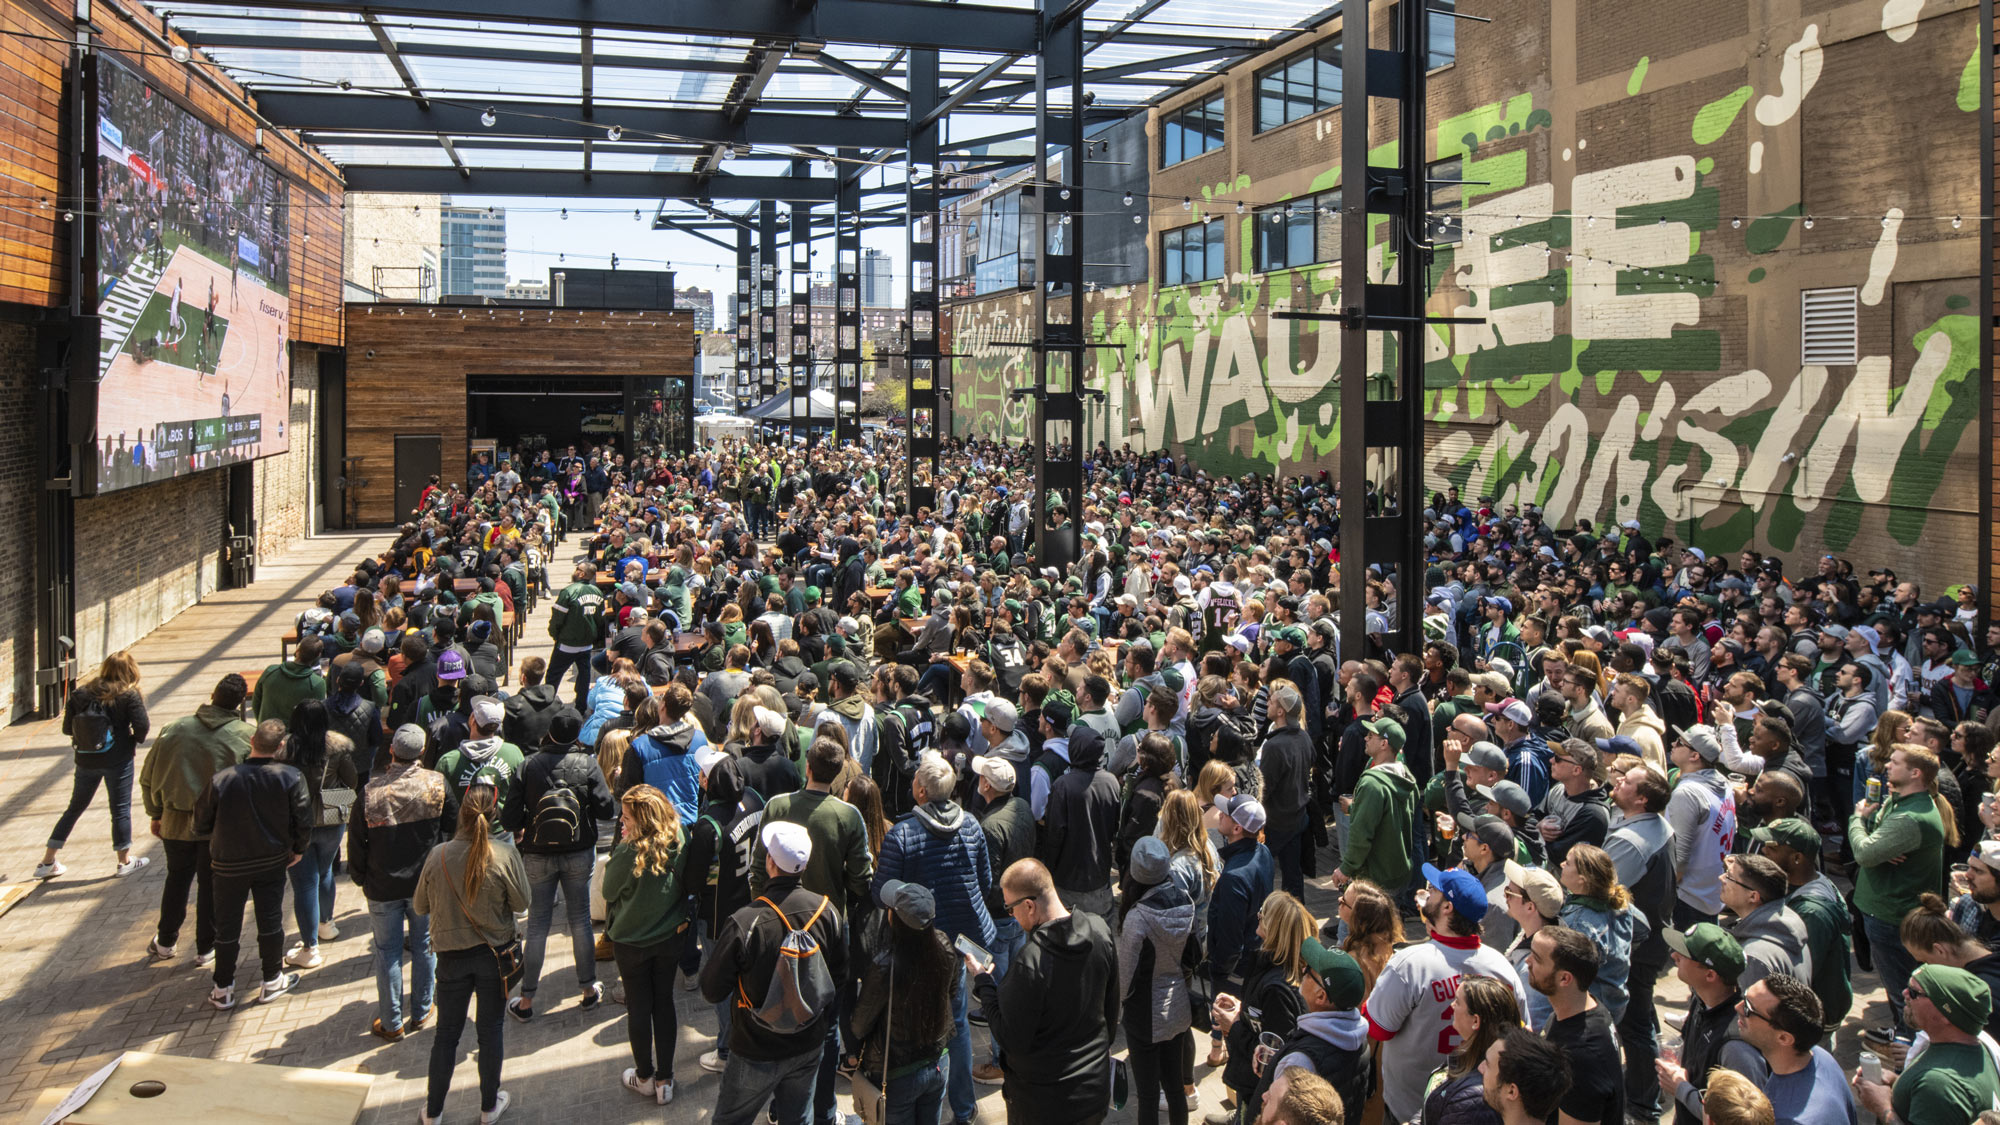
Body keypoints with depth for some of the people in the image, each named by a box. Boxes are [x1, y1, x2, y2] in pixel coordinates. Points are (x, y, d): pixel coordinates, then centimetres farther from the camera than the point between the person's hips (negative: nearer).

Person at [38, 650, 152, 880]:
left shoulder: (80, 693, 1)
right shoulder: (129, 695, -10)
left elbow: (67, 728, 2)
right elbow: (142, 726, -15)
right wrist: (135, 740, 5)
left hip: (85, 760, 4)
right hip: (117, 760, -4)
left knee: (75, 808, 17)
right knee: (120, 809, 6)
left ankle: (48, 861, 22)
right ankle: (124, 861, 14)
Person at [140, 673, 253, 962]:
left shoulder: (174, 729, -4)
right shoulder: (246, 736, -12)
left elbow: (149, 778, 3)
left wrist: (155, 814, 14)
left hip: (176, 822, 2)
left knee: (177, 879, 20)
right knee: (211, 884, 11)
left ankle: (166, 942, 31)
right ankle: (206, 948, 19)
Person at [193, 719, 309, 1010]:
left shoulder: (221, 780, -20)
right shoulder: (291, 778, -18)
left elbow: (201, 825, -10)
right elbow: (303, 821, -12)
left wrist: (218, 842, 11)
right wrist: (297, 849, 7)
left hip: (228, 864, 0)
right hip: (273, 862, 1)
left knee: (227, 926, 13)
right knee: (270, 920, 14)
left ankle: (223, 990, 23)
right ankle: (272, 981, 25)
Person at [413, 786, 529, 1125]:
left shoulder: (438, 855, -14)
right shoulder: (506, 854, -19)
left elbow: (420, 906, -2)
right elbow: (521, 903, -9)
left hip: (452, 956, 1)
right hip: (494, 953, -1)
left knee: (446, 1033, 15)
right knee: (491, 1030, 14)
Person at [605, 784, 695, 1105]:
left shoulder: (630, 853, -30)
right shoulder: (679, 841, -14)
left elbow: (609, 891, -12)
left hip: (632, 942, -4)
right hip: (670, 937, 4)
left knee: (639, 1008, 14)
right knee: (664, 1003, 17)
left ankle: (645, 1077, 30)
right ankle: (664, 1080, 26)